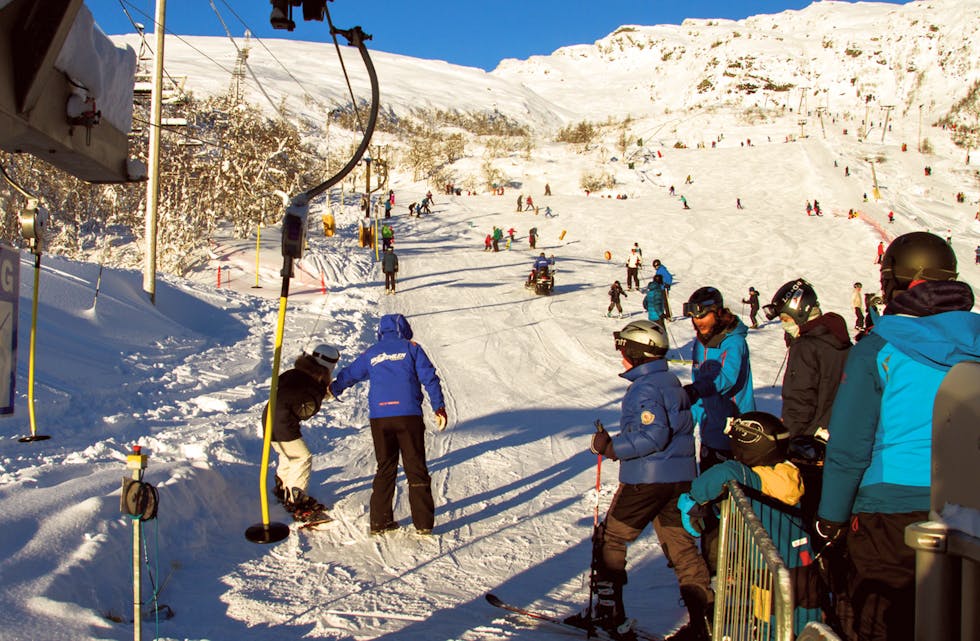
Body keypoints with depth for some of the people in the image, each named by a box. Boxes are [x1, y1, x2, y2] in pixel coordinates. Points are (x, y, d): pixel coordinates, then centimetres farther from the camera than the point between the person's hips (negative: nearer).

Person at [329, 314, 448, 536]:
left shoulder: (371, 354, 14)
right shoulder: (411, 348, 6)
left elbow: (348, 374, 22)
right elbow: (429, 377, -1)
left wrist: (333, 390, 41)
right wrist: (439, 407, 1)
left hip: (379, 417, 3)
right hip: (408, 415, -3)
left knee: (385, 468, 13)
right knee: (416, 468, 3)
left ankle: (379, 521, 12)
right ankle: (423, 522, 3)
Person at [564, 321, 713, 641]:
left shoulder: (645, 388, -16)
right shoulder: (671, 381, 13)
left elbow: (654, 435, -25)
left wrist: (612, 447, -19)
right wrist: (617, 443, 15)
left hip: (646, 479, -9)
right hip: (680, 478, 9)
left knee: (609, 540, 5)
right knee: (680, 544, 12)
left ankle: (610, 614, 10)